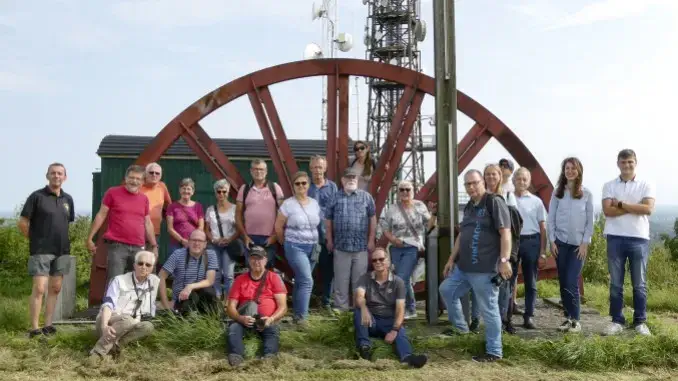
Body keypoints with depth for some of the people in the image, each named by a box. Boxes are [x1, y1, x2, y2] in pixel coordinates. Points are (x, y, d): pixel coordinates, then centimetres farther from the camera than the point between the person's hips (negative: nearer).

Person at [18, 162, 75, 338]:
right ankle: (34, 329, -3)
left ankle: (48, 325, 18)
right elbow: (23, 223, -5)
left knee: (55, 288, 9)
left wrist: (60, 239, 12)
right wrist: (36, 240, 1)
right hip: (41, 251, -6)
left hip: (62, 251, 6)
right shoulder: (37, 196, -6)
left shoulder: (68, 199, 9)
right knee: (39, 289, -8)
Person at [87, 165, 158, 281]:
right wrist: (89, 238, 1)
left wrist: (154, 246, 16)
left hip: (138, 248, 4)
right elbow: (101, 215, 4)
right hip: (116, 246, -4)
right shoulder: (113, 192, 3)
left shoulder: (144, 198, 14)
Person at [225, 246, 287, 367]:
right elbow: (230, 307, 1)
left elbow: (283, 307, -3)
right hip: (244, 320, 1)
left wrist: (271, 319, -24)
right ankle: (236, 356, -52)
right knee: (233, 328, -31)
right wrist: (241, 318, -21)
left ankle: (269, 357, -55)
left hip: (267, 321, -1)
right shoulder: (240, 279, 9)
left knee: (273, 330, -34)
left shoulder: (274, 278, 5)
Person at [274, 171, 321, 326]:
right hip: (295, 247, -5)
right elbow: (278, 226, -2)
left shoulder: (314, 203, 6)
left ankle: (297, 314, 23)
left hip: (312, 247, 5)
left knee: (301, 281, 12)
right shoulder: (288, 204, -8)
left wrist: (315, 243, 11)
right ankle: (301, 316, -7)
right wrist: (286, 243, 7)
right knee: (307, 281, -14)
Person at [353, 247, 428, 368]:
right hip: (370, 321, 1)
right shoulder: (365, 278, 0)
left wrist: (394, 330, -28)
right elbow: (359, 297, -19)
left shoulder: (398, 282, -2)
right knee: (358, 310, -29)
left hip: (389, 321, -1)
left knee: (400, 333, -32)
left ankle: (408, 357, -62)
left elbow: (400, 309, -11)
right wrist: (364, 309, -44)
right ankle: (364, 346, -37)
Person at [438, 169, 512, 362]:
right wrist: (451, 259, 23)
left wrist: (504, 260, -24)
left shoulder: (494, 202, -11)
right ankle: (460, 326, 34)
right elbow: (461, 235, 23)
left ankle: (494, 352, 10)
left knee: (489, 310, -2)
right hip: (464, 267, 9)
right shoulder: (469, 207, 17)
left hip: (485, 269, -9)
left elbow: (505, 233, -17)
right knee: (446, 290, 19)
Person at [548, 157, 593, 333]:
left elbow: (590, 221, 1)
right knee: (563, 282, 4)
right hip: (560, 242, 2)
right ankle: (568, 317, 14)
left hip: (578, 244, -2)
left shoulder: (586, 194, 1)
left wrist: (585, 243, -6)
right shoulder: (557, 193, 5)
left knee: (571, 282, -9)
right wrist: (552, 241, -2)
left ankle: (575, 319, 1)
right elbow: (551, 218, 5)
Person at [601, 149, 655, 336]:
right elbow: (607, 210, -8)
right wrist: (634, 207, -10)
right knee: (615, 283, 5)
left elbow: (648, 209, -11)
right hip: (615, 238, 1)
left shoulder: (646, 185, 4)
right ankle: (617, 321, 12)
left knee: (639, 284, 6)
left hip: (639, 239, 0)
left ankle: (640, 322, 14)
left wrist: (621, 204, -9)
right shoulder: (609, 186, 5)